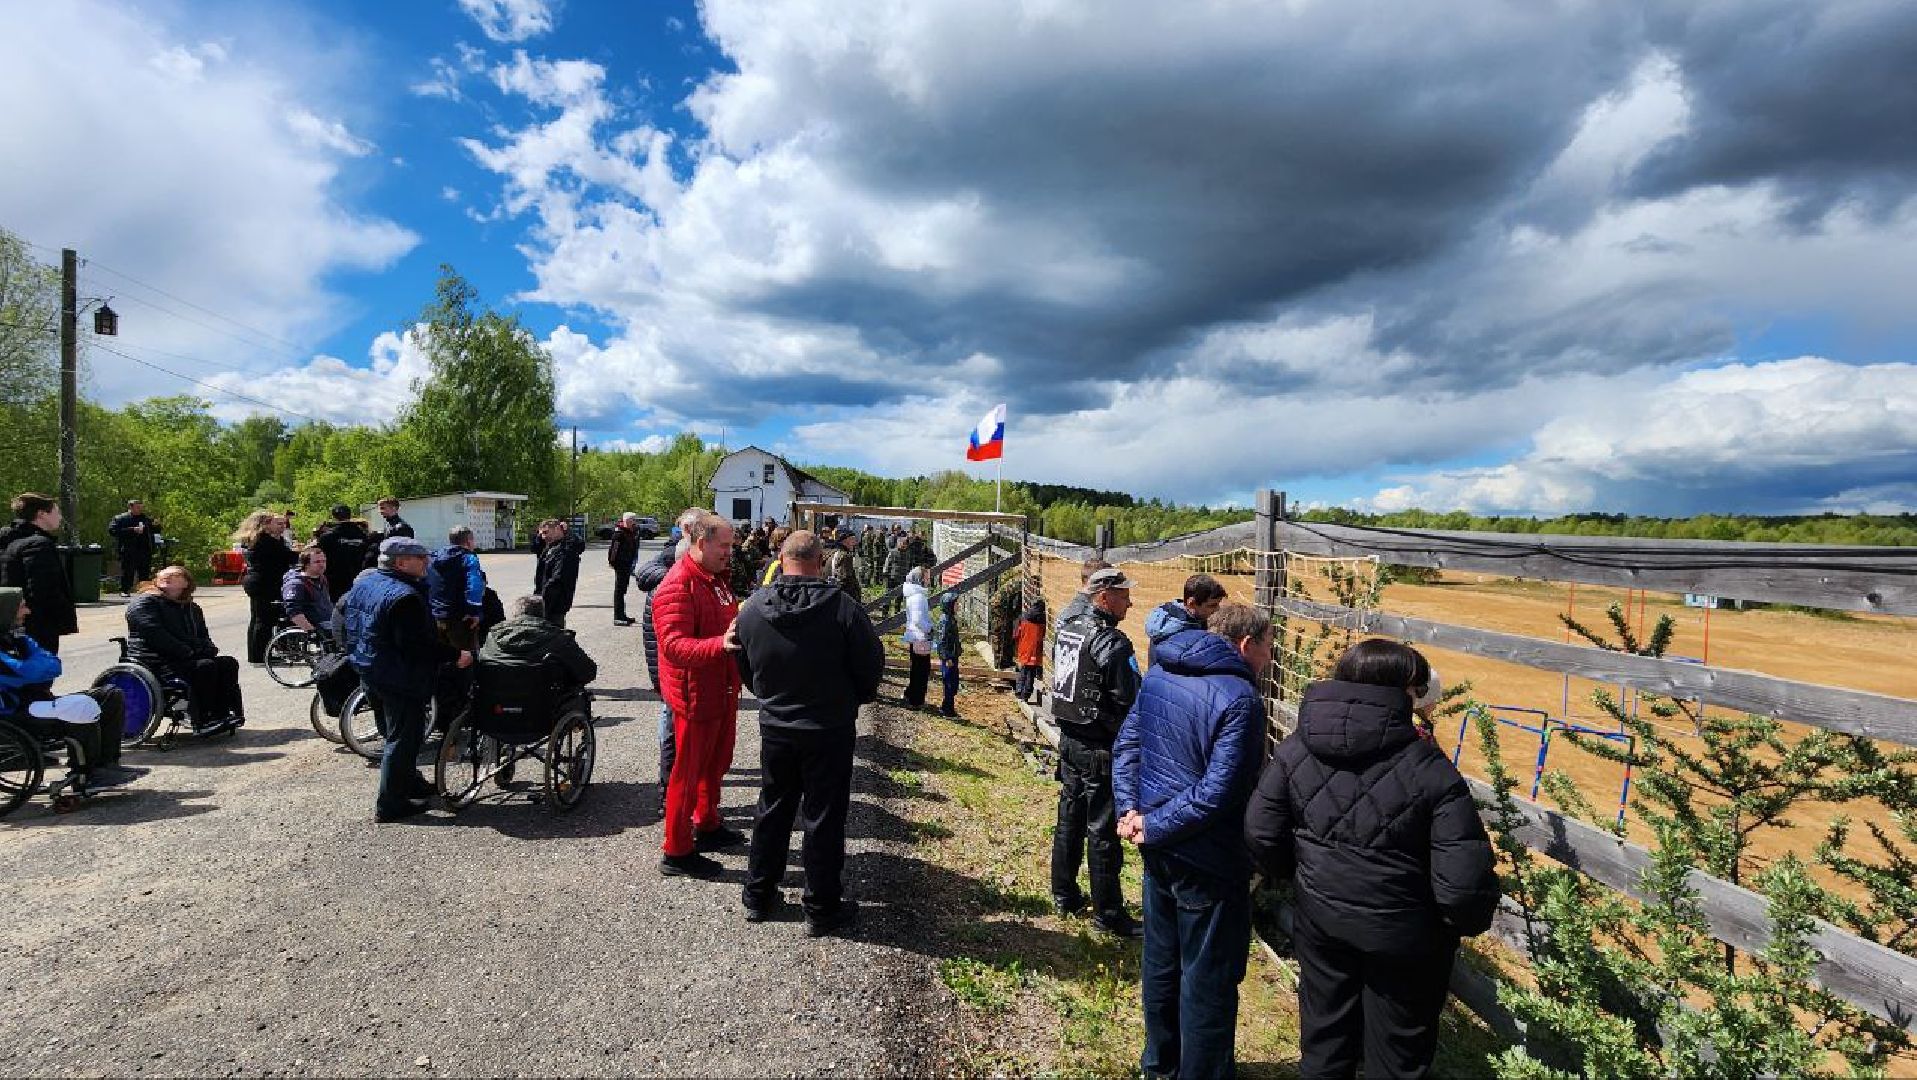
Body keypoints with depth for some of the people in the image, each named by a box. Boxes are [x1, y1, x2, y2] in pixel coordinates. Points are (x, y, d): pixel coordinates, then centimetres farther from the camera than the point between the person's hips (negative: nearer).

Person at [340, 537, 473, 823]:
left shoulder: (365, 581, 4)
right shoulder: (404, 597, -27)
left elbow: (343, 606, 23)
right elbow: (416, 645, -31)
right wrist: (455, 655, -23)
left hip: (371, 675, 10)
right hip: (401, 681, -10)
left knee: (393, 733, 23)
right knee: (403, 740, 1)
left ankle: (411, 783, 38)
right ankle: (389, 805, 8)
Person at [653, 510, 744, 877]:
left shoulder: (715, 579, 10)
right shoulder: (677, 587, -22)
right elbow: (675, 646, -32)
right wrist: (720, 644, -45)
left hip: (723, 691, 9)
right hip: (695, 695, -9)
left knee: (716, 763, 23)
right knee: (689, 771, 3)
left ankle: (707, 826, 41)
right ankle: (677, 852, 17)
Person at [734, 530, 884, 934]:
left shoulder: (752, 608, -7)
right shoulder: (841, 606, -20)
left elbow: (745, 672, 6)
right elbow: (872, 663, -11)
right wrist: (855, 698, 9)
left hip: (775, 729, 4)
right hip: (830, 730, -4)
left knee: (773, 810, 19)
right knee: (823, 818, 8)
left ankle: (758, 896, 32)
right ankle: (822, 908, 20)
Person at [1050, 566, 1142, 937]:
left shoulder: (1067, 628, 5)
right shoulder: (1112, 643, -21)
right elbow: (1129, 703, -20)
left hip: (1069, 739, 8)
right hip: (1100, 749, -8)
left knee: (1069, 819, 18)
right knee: (1103, 831, 3)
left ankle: (1064, 896, 31)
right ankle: (1108, 913, 15)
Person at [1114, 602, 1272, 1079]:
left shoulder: (1158, 674, 2)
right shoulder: (1240, 699, -22)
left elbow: (1125, 744, 3)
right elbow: (1217, 793, -26)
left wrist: (1129, 808, -5)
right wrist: (1153, 827, -17)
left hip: (1160, 848, 8)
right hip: (1208, 860, -8)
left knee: (1160, 961, 23)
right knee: (1208, 980, 10)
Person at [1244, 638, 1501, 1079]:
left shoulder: (1296, 748, -12)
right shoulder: (1431, 770, -22)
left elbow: (1261, 833, -8)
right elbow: (1465, 880, -22)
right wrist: (1468, 920, 0)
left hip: (1321, 917, 3)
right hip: (1401, 932, -3)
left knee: (1324, 1039, 24)